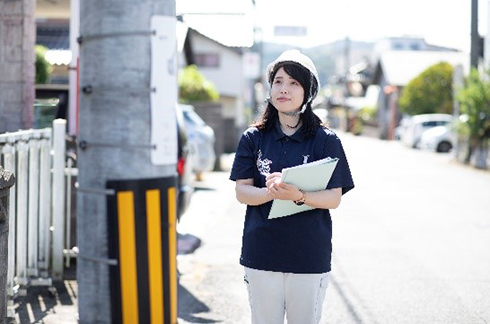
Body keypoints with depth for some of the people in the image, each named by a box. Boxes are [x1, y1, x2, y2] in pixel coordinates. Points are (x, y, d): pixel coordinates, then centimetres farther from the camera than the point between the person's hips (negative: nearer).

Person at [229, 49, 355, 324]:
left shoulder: (326, 141, 0)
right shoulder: (253, 138, 5)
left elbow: (334, 198, -5)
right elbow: (242, 192, -1)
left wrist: (298, 196, -25)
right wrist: (271, 193, -23)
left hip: (310, 257, -1)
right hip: (261, 253, 1)